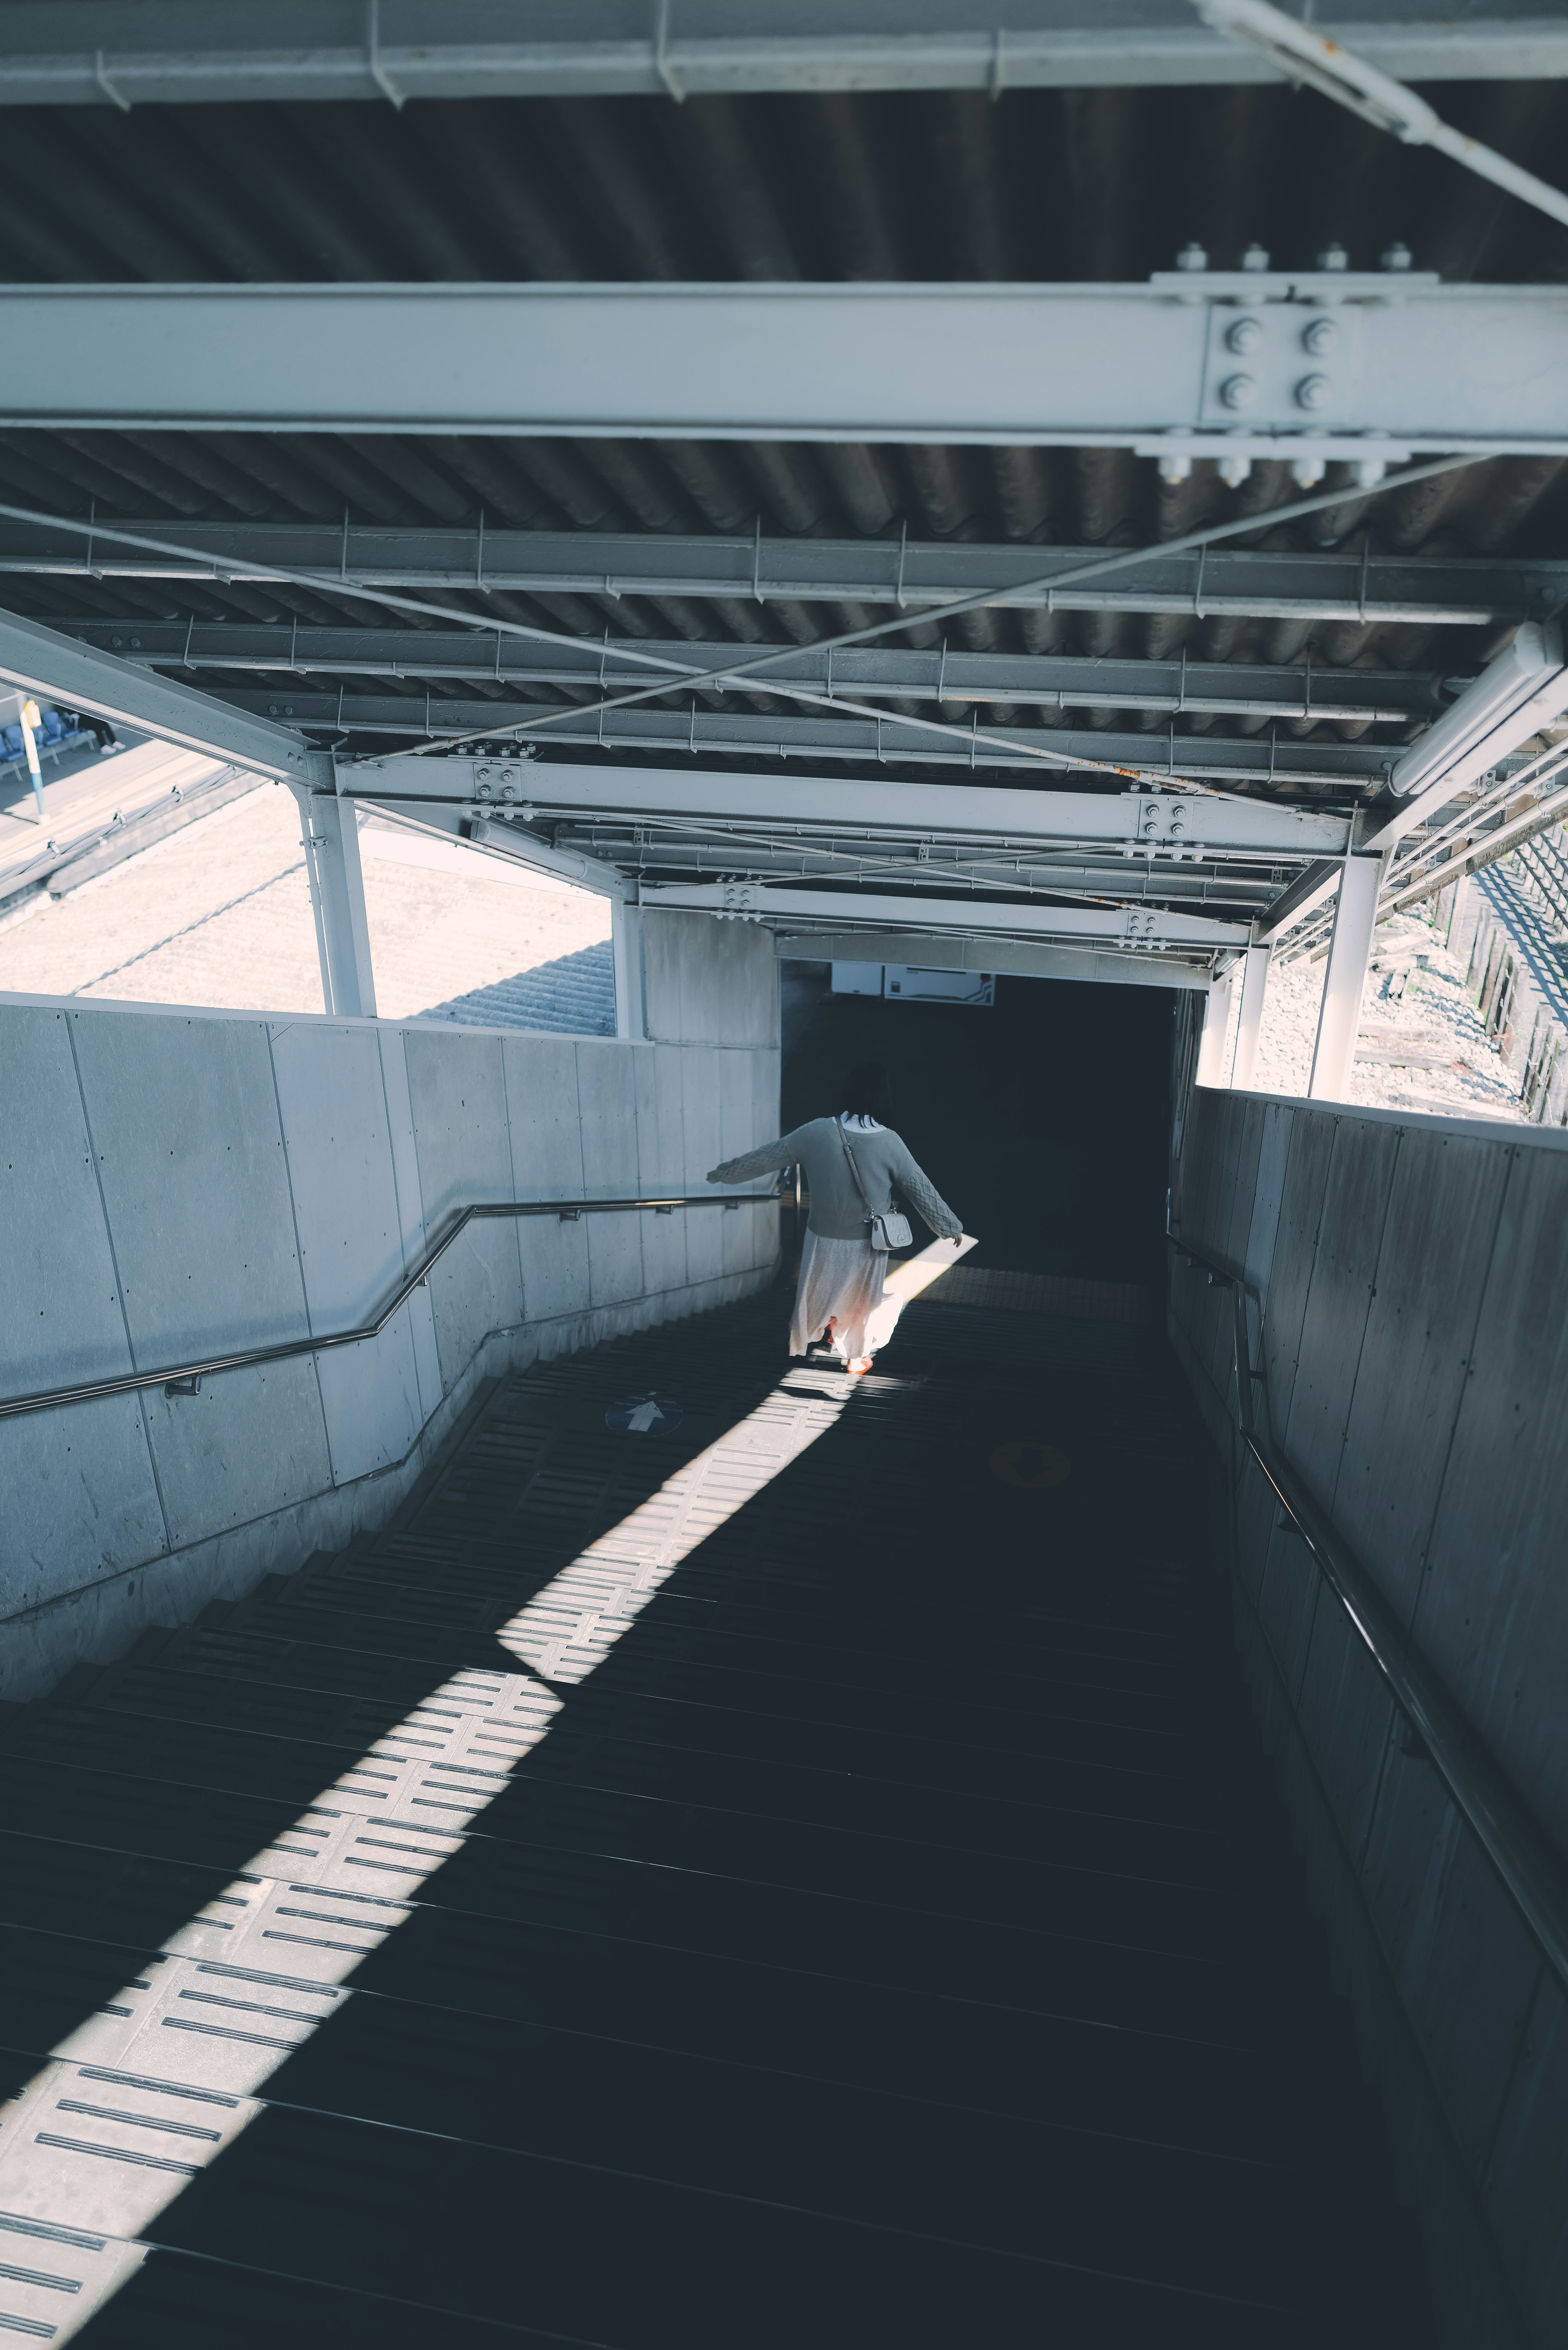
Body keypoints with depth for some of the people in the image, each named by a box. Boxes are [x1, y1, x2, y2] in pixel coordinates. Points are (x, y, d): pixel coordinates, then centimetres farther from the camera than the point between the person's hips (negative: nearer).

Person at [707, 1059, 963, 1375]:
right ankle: (856, 1359, 41)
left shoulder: (817, 1132, -16)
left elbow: (766, 1156, -5)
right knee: (861, 1302, 23)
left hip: (824, 1238, 0)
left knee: (818, 1293, 26)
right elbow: (922, 1190, -8)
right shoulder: (890, 1142, -17)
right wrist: (950, 1226, 7)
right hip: (867, 1244, 0)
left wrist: (722, 1172, 10)